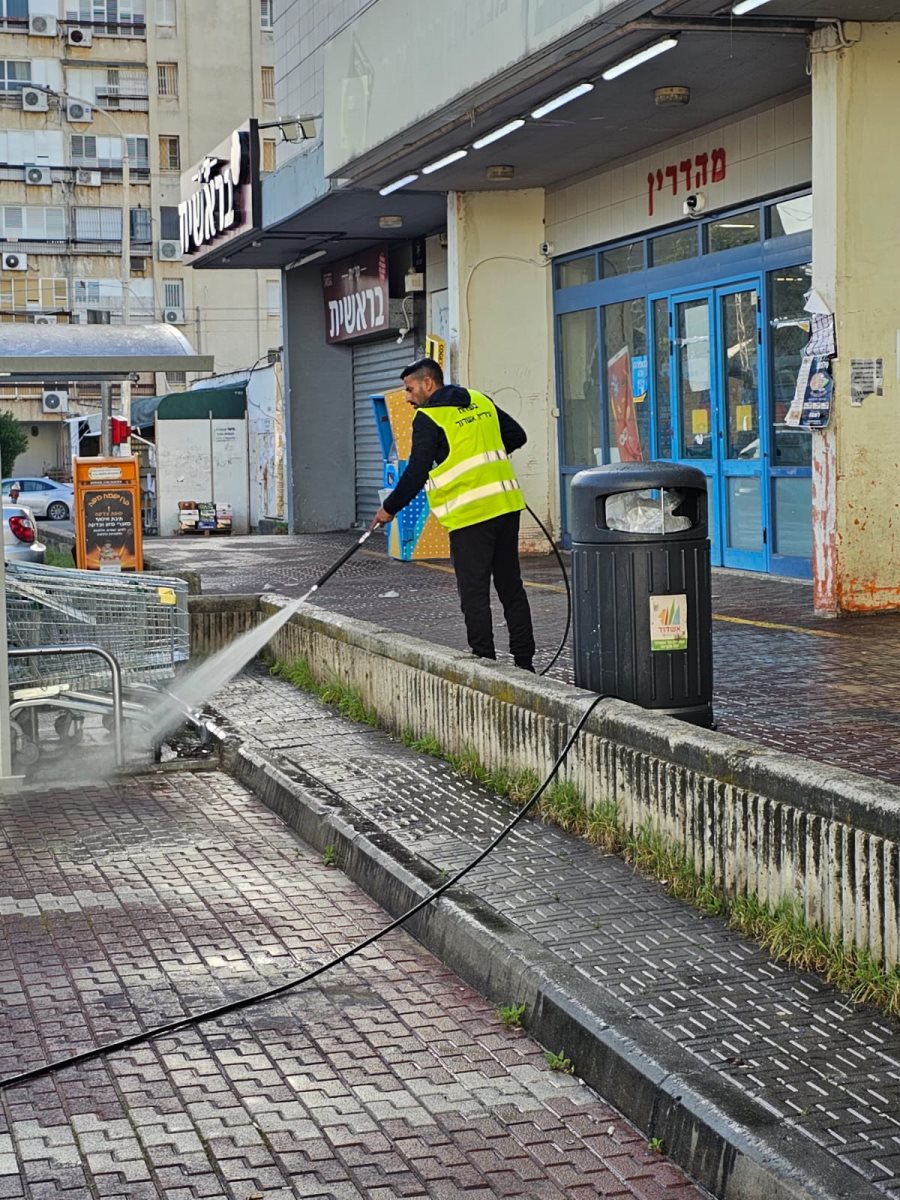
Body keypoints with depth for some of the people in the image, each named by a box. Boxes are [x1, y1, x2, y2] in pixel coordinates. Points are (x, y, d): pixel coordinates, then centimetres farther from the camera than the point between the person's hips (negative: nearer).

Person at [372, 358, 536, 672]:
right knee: (511, 586, 13)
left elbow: (416, 474, -10)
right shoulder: (481, 402, 13)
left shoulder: (428, 418, -7)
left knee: (474, 593, -1)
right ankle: (524, 661, 16)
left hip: (469, 513, -7)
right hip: (506, 504, 7)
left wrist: (389, 509, 1)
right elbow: (517, 436, 19)